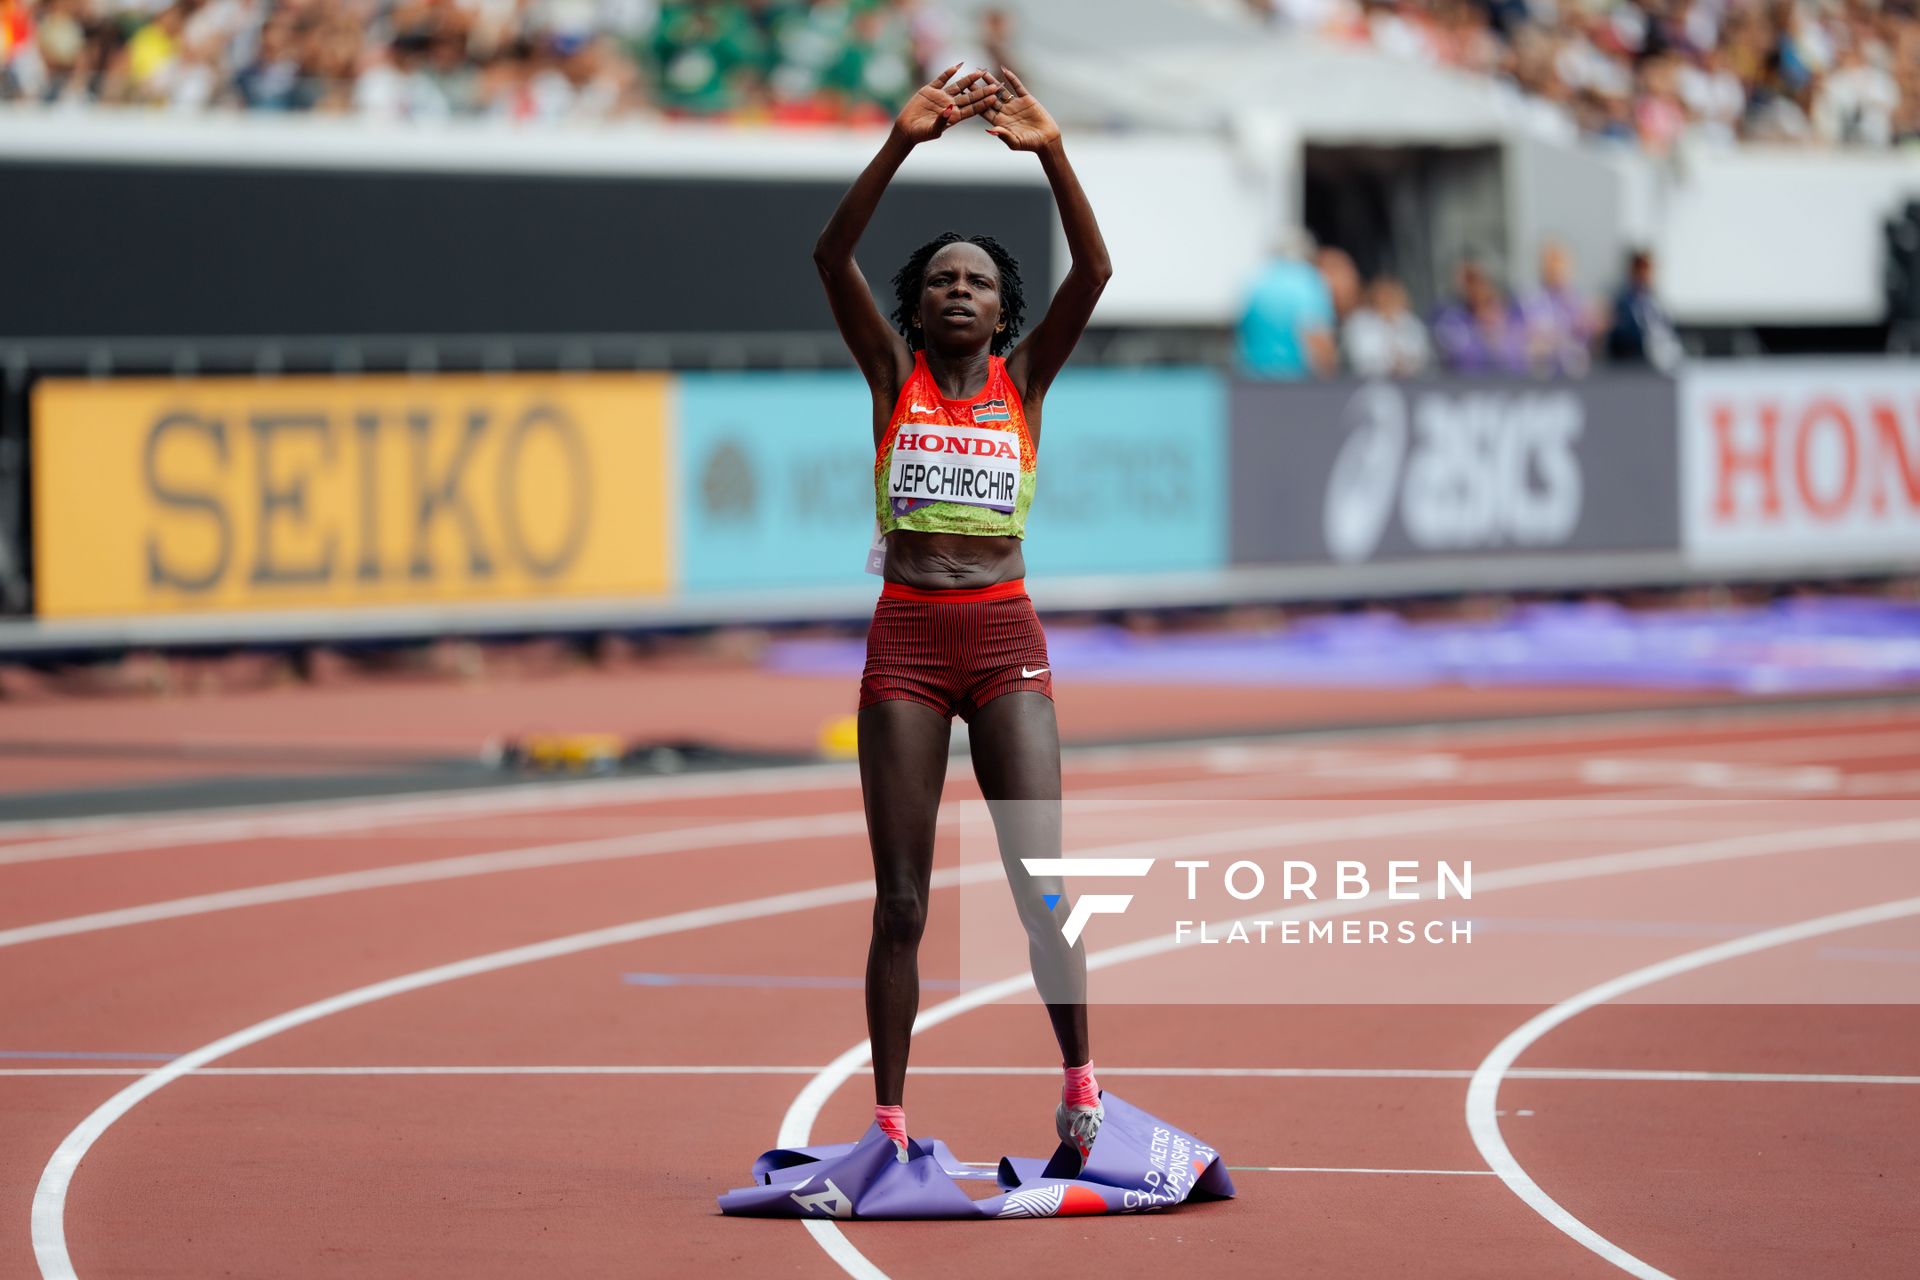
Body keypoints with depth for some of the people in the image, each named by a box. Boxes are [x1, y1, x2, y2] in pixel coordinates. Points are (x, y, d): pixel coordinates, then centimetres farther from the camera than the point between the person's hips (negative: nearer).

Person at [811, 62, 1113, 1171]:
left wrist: (1053, 152, -19)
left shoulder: (1024, 378, 7)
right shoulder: (894, 374, 6)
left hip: (1006, 635, 0)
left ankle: (1081, 1082, 6)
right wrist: (904, 142, -19)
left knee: (1042, 879, -7)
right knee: (900, 900, 0)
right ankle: (890, 1120, 4)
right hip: (906, 637, 0)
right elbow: (832, 257, -9)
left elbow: (1095, 270, -7)